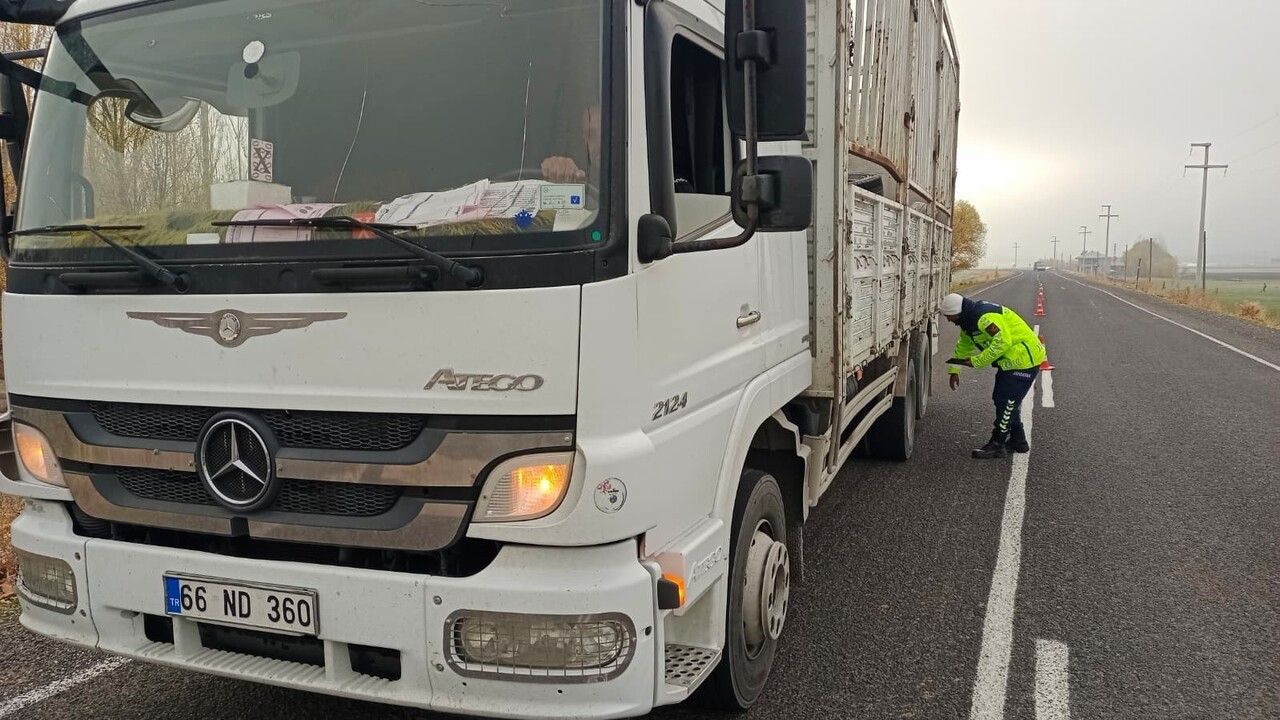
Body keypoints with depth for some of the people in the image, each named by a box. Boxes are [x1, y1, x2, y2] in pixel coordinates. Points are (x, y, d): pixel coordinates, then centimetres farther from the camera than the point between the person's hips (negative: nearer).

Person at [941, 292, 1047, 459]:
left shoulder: (985, 317, -26)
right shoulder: (969, 320, 9)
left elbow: (1002, 342, -34)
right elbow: (964, 346, 20)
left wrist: (976, 361, -28)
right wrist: (954, 371, 16)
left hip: (1024, 359, -11)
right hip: (1013, 360, 11)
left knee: (1006, 401, -8)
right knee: (1001, 398, 17)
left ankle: (997, 445, 0)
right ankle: (1018, 440, 28)